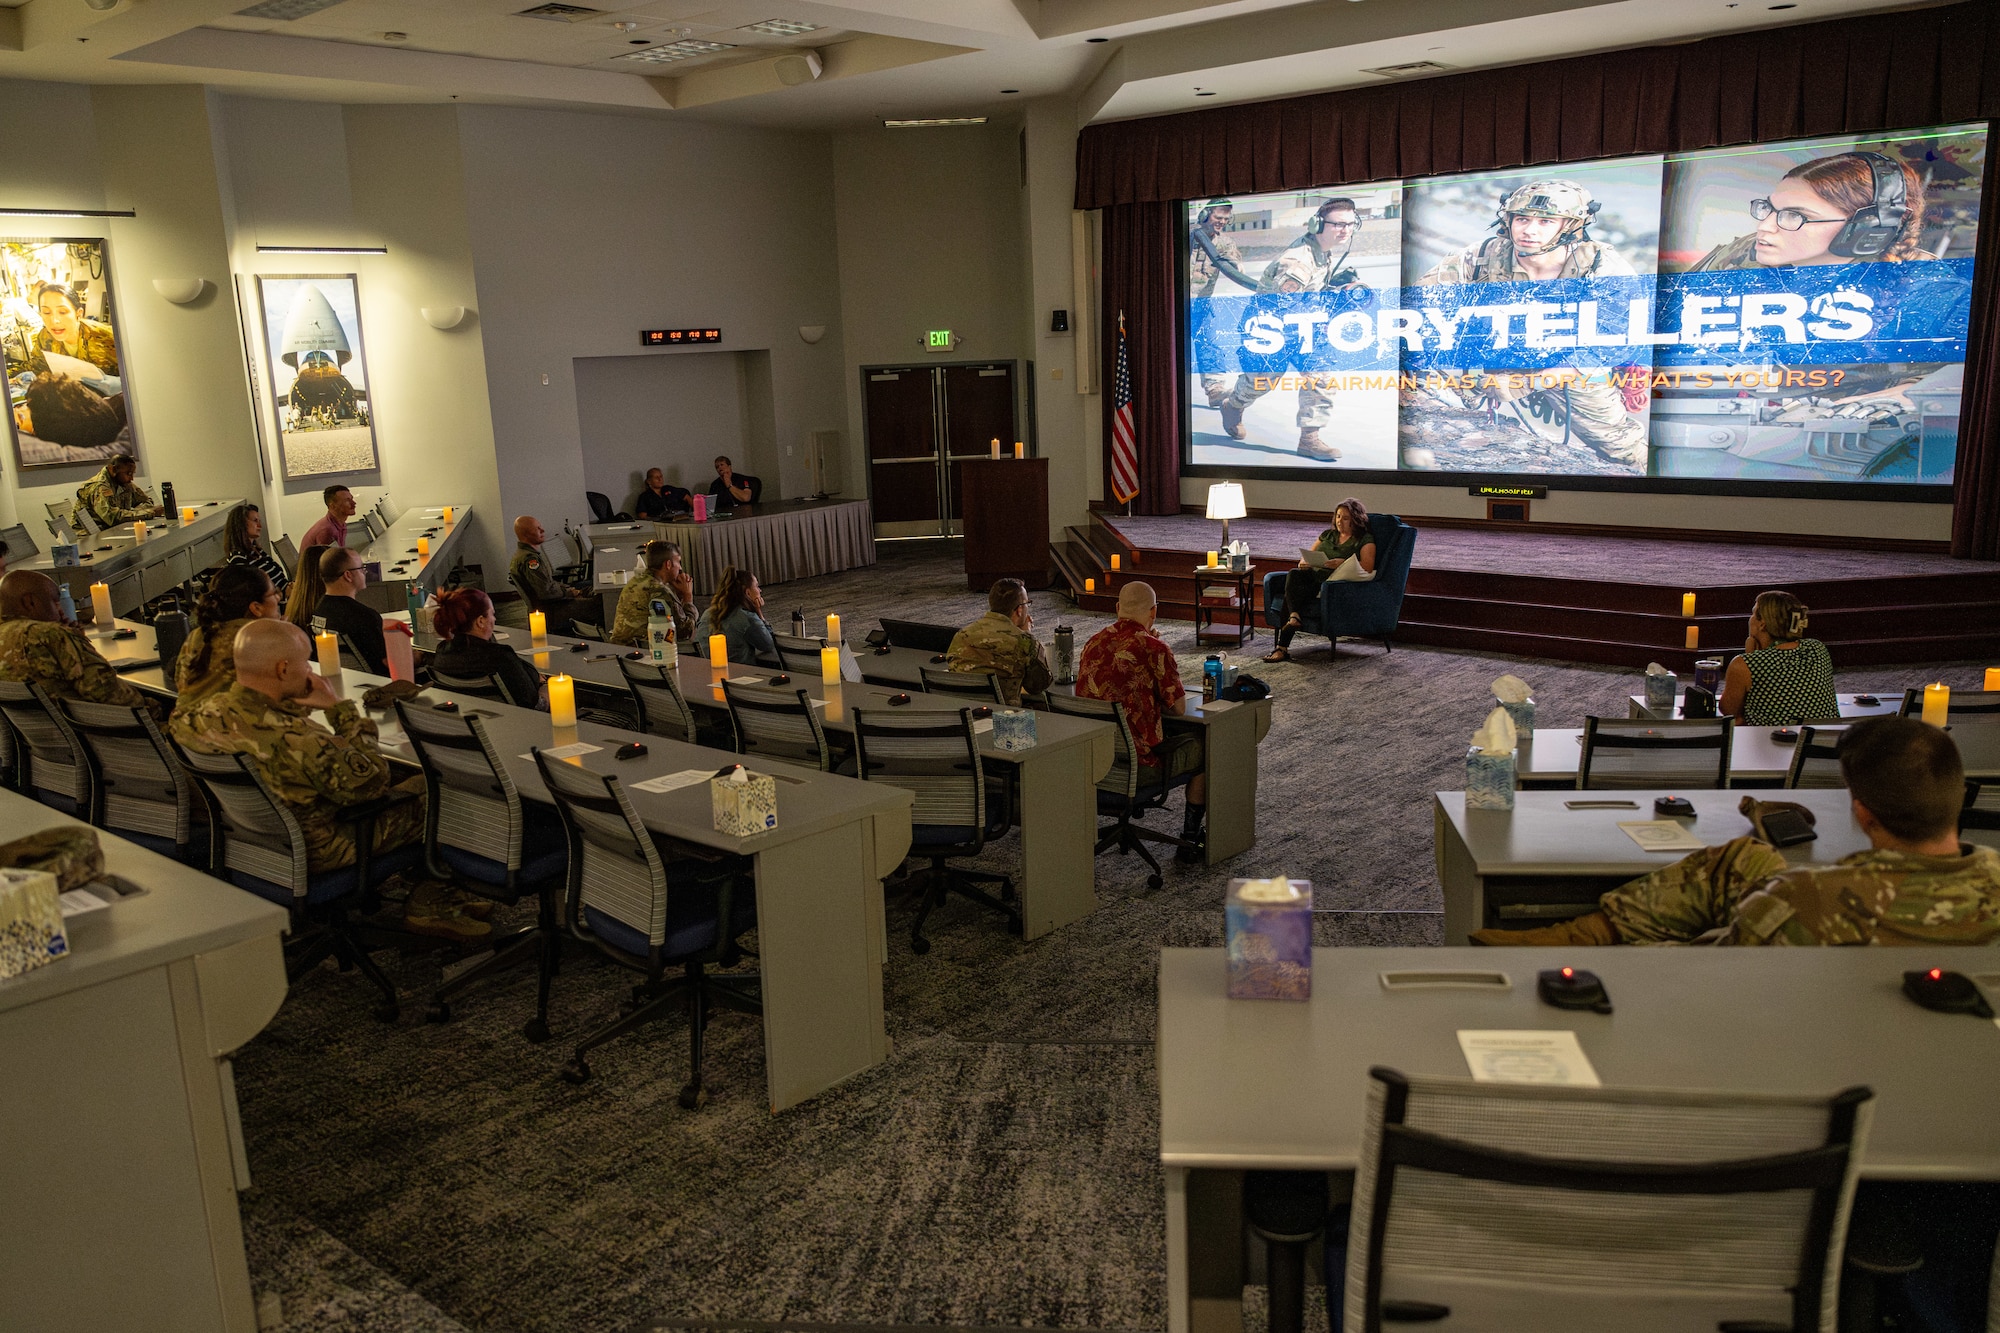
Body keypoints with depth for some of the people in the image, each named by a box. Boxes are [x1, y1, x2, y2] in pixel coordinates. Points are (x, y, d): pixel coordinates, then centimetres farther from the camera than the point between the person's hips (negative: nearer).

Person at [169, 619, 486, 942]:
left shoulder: (201, 715, -12)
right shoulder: (297, 740, -36)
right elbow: (373, 781, -22)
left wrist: (294, 705, -1)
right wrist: (339, 707, -16)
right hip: (314, 852, -8)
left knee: (402, 782, 21)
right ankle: (431, 904, 19)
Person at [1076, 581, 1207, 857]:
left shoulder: (1093, 643, 4)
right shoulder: (1153, 649, -16)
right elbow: (1179, 708, -9)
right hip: (1139, 765, -7)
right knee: (1202, 747, 20)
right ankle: (1190, 839, 24)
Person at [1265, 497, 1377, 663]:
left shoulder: (1365, 540, 7)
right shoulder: (1328, 534, 26)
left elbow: (1368, 567, -6)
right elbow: (1308, 555, 26)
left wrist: (1343, 563, -20)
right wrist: (1303, 561, 1)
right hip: (1313, 575, 6)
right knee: (1293, 575, -31)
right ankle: (1294, 617, -45)